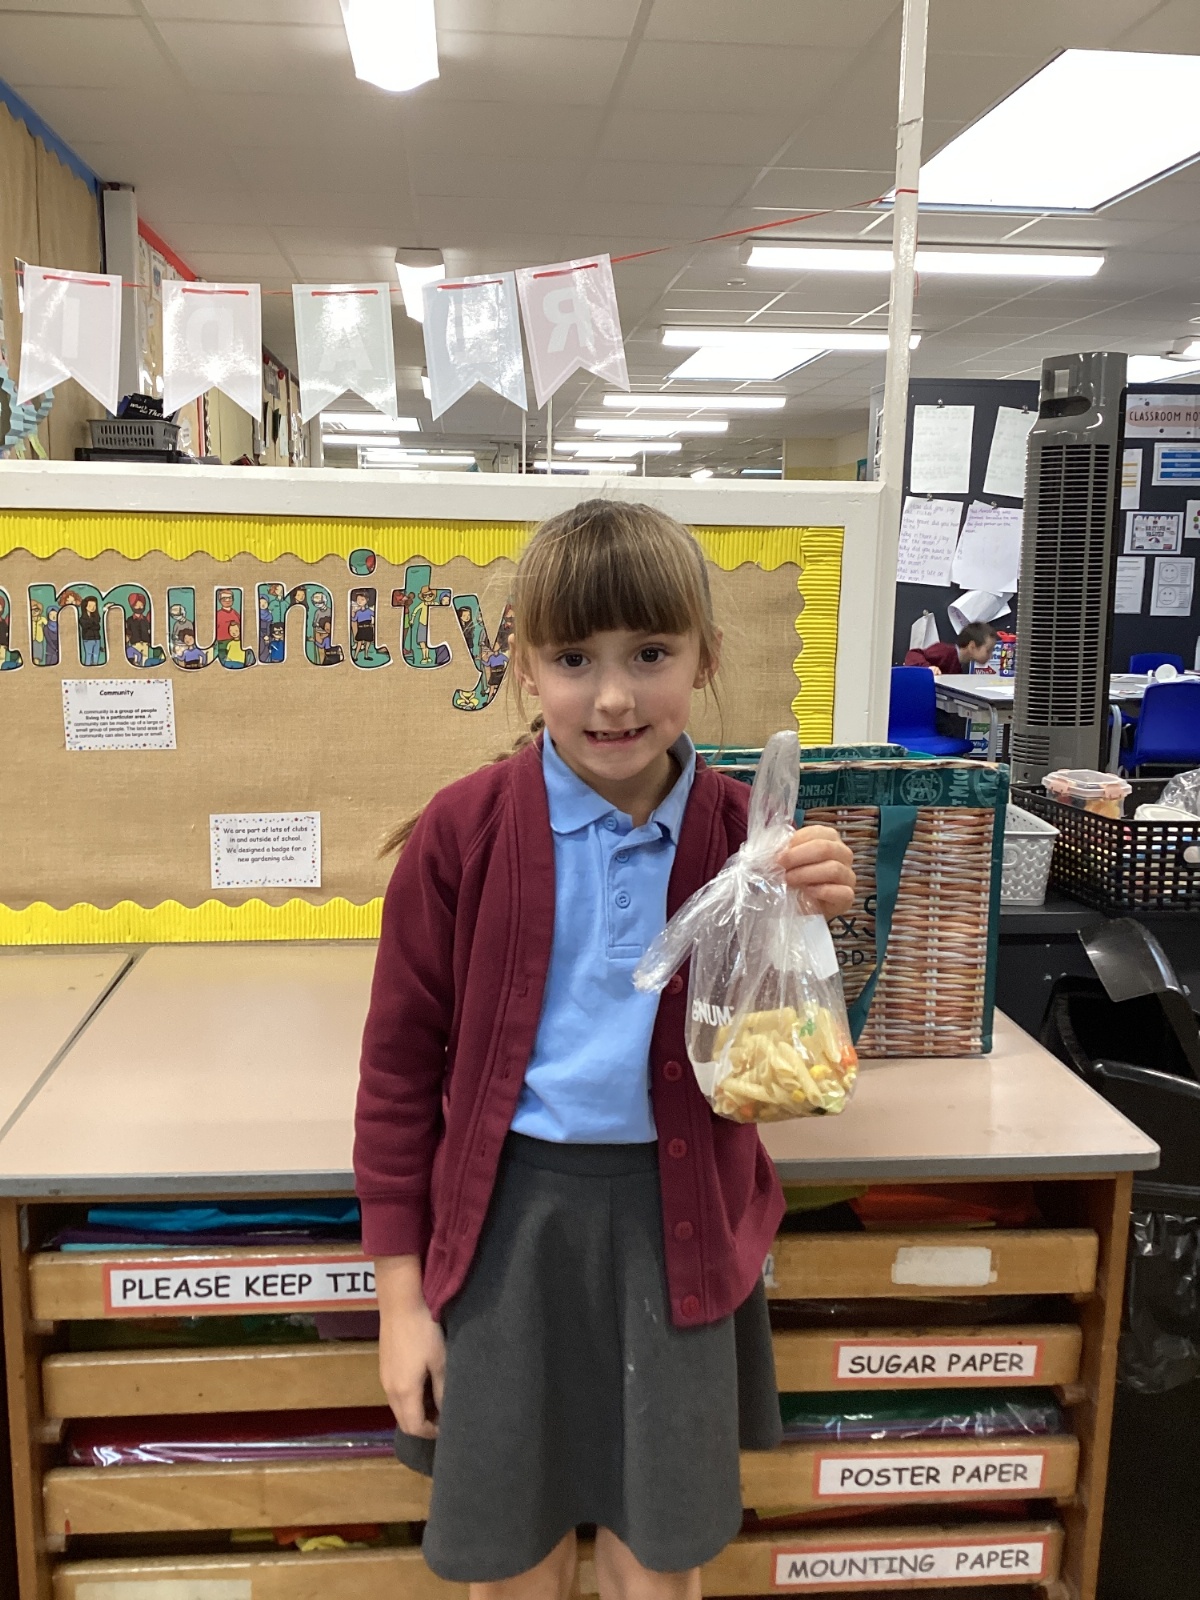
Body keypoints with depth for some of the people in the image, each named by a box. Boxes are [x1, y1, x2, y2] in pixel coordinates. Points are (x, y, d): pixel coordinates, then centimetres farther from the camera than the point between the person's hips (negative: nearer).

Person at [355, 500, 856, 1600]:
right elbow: (401, 1064, -4)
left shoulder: (744, 831, -6)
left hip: (675, 1216, 1)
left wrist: (814, 922, -17)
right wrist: (401, 1294, -1)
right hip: (508, 1214, -1)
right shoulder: (462, 832, -11)